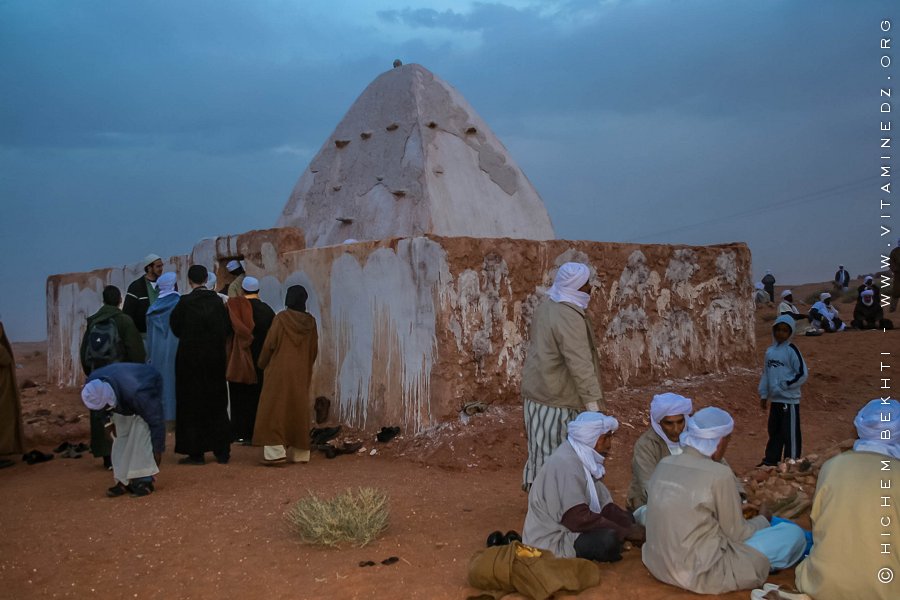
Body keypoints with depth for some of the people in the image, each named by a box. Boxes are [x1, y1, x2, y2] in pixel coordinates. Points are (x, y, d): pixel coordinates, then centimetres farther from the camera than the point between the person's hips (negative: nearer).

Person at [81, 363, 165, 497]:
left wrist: (157, 450, -27)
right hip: (122, 401, 6)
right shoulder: (92, 385, -29)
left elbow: (155, 421, -34)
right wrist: (109, 420, -7)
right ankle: (124, 481, 0)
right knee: (120, 435, -6)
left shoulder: (136, 393, -46)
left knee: (141, 432, -22)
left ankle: (144, 481, -18)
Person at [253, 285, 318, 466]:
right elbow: (314, 349, 8)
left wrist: (262, 364, 9)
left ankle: (275, 451, -7)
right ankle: (300, 453, 13)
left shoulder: (281, 318, -10)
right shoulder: (310, 322, 2)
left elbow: (269, 344, -7)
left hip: (280, 371, -4)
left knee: (274, 410, 0)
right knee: (299, 410, 10)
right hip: (302, 373, 4)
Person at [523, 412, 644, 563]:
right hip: (551, 541, -10)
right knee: (609, 540, -29)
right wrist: (626, 532, -22)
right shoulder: (566, 464, -22)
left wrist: (630, 525, -10)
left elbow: (604, 504, 7)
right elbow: (579, 519, -28)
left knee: (627, 518, 8)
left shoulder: (585, 459, 7)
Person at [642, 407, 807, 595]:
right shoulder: (719, 474, -19)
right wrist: (762, 520, 13)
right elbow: (736, 534, -6)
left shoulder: (664, 465, 0)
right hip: (700, 574, -7)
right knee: (794, 534, 6)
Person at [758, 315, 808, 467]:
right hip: (775, 399, 7)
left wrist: (783, 385, -14)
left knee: (790, 433, 0)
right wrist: (763, 395, 13)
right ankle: (771, 460, 27)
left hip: (789, 399, -7)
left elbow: (803, 374, -14)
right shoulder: (770, 350, 9)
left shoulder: (792, 350, -11)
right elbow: (766, 373, 15)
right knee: (774, 431, 17)